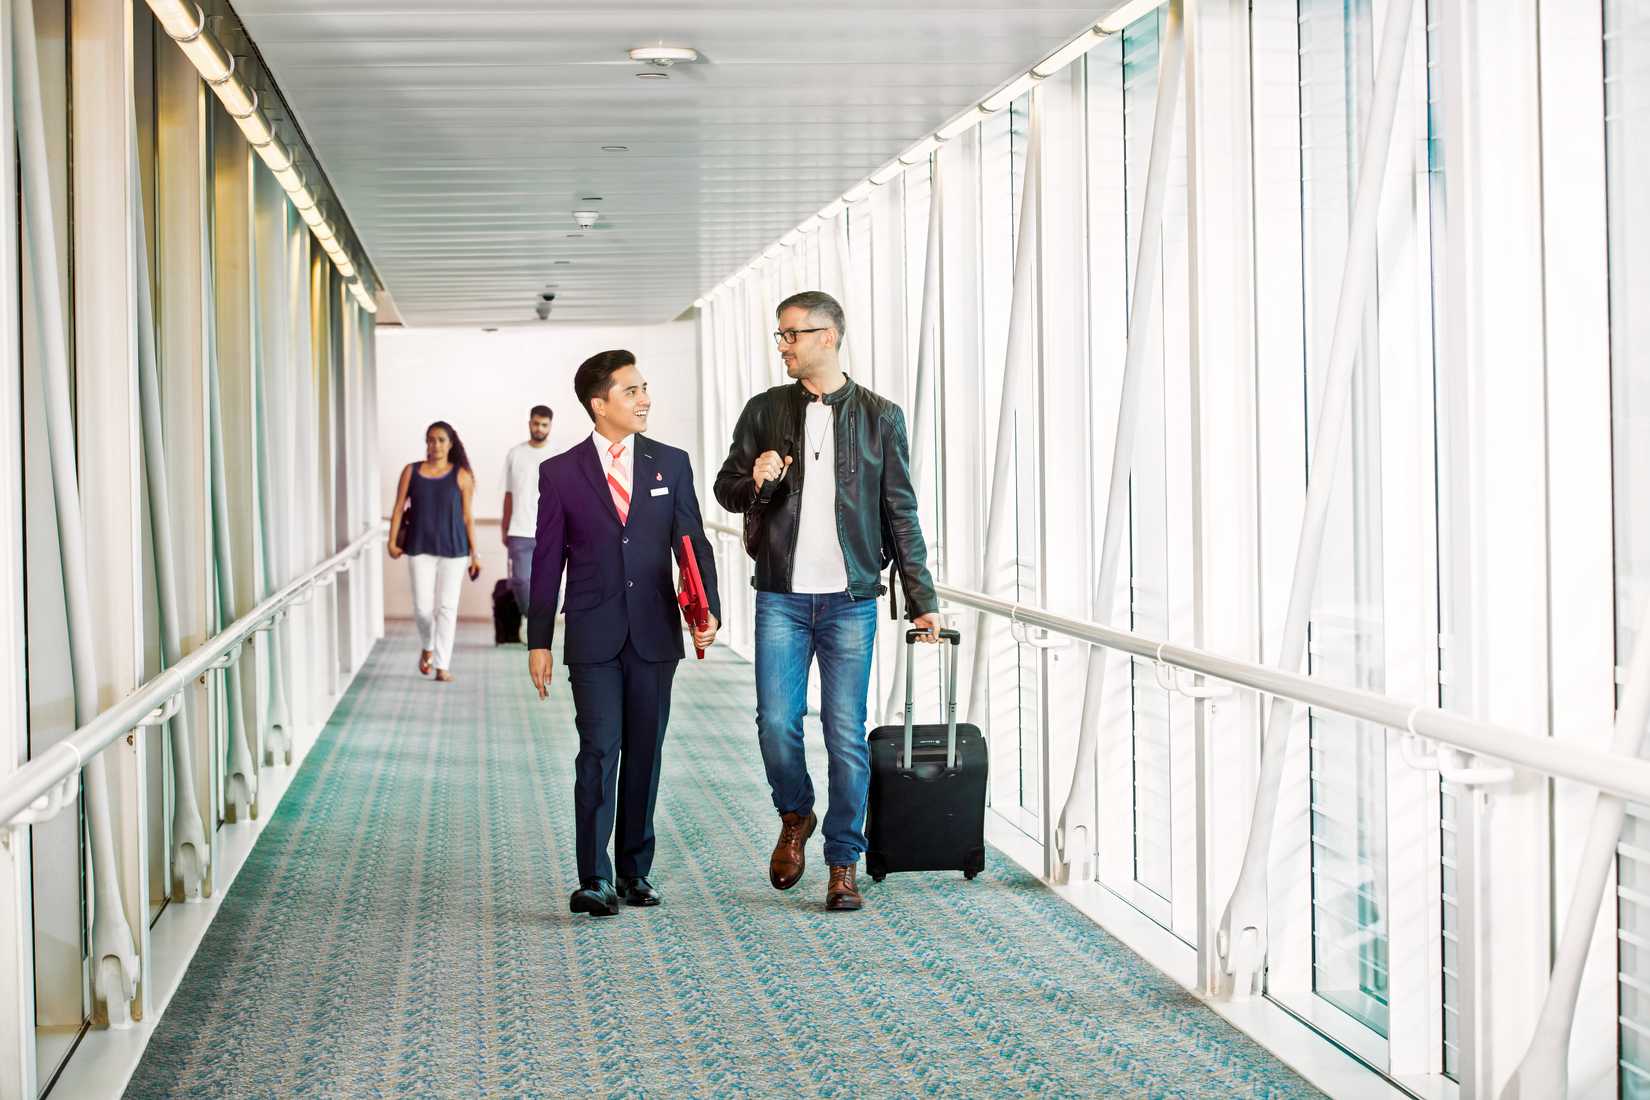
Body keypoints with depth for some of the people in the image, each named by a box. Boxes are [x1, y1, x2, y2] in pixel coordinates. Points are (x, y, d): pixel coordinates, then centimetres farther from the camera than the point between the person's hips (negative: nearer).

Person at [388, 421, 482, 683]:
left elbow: (467, 516, 2)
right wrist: (393, 541, -4)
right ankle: (427, 647, 29)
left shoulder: (461, 476, 1)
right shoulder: (411, 471, 5)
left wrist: (474, 553, 1)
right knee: (422, 607, -1)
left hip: (453, 548, -1)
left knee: (447, 607, -2)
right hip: (419, 548, 1)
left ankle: (442, 666, 1)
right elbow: (399, 508, 6)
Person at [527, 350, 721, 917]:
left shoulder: (671, 464, 6)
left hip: (653, 635, 2)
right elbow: (547, 562, 4)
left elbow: (694, 543, 4)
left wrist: (707, 610, -11)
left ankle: (636, 871, 18)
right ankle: (594, 879, -6)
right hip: (593, 637, -2)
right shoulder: (560, 473, 1)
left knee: (644, 755, 8)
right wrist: (539, 642, 1)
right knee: (599, 752, -8)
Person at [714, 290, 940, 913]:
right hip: (782, 597, 1)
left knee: (847, 736, -1)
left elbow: (900, 512, 7)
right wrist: (754, 481, -10)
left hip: (850, 599, -1)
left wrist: (921, 599, 4)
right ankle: (795, 819, 24)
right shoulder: (765, 411, 8)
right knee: (776, 722, -6)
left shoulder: (879, 417, 4)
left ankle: (843, 864, 10)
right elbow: (726, 489, 14)